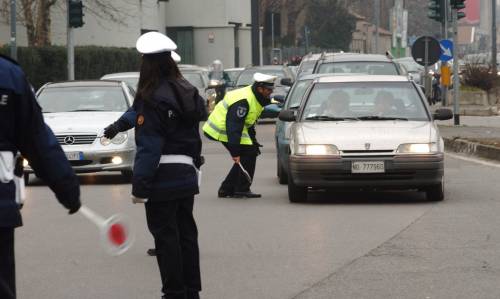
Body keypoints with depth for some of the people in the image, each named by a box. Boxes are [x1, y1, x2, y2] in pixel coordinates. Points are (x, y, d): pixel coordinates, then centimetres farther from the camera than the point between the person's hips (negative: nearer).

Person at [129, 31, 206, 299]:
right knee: (186, 232, 15)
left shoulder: (152, 99, -16)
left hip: (163, 177, -8)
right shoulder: (187, 91, 8)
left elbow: (148, 147, -18)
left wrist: (139, 186, -16)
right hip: (187, 174, 8)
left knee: (165, 236, -1)